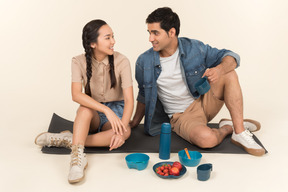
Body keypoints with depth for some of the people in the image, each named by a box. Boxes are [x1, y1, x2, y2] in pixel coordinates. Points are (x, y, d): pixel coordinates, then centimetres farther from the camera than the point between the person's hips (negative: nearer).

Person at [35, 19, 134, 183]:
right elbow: (76, 95, -25)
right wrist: (106, 110, -38)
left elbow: (129, 100, -19)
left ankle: (68, 140, -28)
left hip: (116, 110, 0)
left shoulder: (121, 61, -14)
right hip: (91, 114, 0)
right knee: (85, 108, -35)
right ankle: (78, 157, -39)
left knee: (126, 132, -34)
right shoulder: (79, 62, -11)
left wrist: (121, 130, -35)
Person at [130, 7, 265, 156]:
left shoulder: (193, 48, -8)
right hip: (181, 116, -3)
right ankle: (227, 128, 1)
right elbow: (144, 94, 9)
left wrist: (219, 69, -27)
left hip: (203, 102, 3)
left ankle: (240, 132, -18)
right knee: (206, 139, -36)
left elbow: (231, 57, -4)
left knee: (229, 74, -21)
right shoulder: (144, 62, -9)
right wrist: (136, 121, 14)